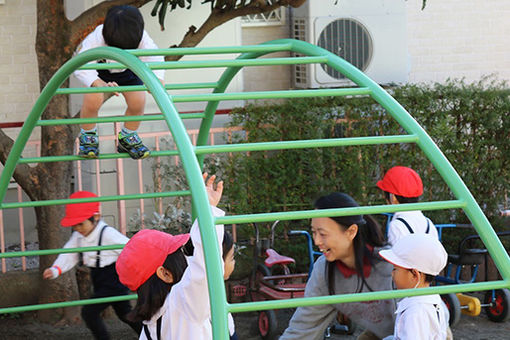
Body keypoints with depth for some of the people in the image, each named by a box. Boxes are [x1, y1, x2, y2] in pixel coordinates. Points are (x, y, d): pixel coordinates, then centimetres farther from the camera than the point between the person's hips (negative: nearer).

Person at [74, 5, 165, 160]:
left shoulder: (141, 37, -35)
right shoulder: (96, 38, -41)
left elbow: (154, 56, -40)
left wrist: (158, 79, -62)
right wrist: (101, 84, -63)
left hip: (126, 69, 3)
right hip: (98, 65, -2)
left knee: (138, 101, -17)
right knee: (94, 99, -28)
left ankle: (128, 138, 13)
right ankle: (88, 136, 1)